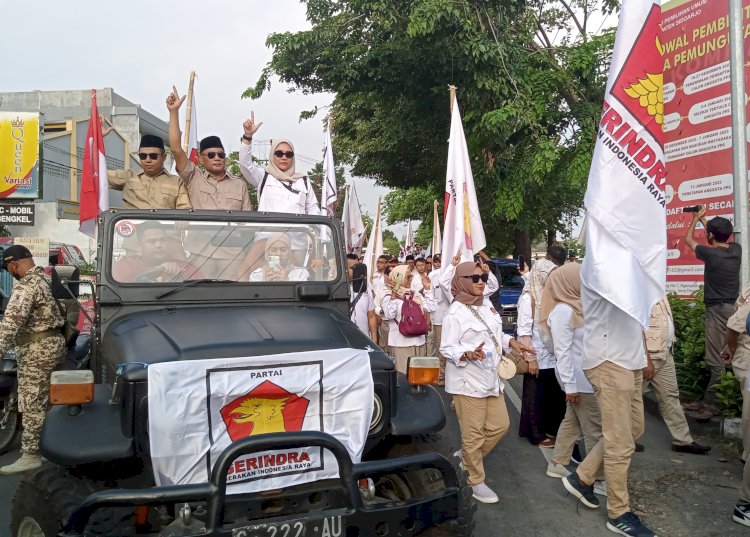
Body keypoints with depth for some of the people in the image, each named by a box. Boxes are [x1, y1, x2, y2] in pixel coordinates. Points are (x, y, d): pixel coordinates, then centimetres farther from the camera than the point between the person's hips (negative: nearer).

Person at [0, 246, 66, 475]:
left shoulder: (26, 285, -17)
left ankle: (31, 456, 1)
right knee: (45, 399, 17)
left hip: (37, 350, -10)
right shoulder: (44, 278, 14)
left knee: (32, 405, -4)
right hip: (52, 343, 10)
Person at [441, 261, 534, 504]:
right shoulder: (455, 313, -16)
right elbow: (446, 349, -17)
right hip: (468, 381, -8)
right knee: (473, 433, 2)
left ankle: (466, 456, 33)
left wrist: (512, 342, 3)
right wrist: (468, 354, -33)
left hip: (491, 378, 8)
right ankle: (476, 482, 19)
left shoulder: (487, 305, 8)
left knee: (500, 425, 14)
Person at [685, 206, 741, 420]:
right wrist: (703, 219, 32)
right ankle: (708, 399, 16)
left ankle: (714, 404, -2)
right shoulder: (736, 249, 3)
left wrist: (696, 218, 18)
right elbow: (719, 236, 26)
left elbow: (688, 239, 4)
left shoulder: (710, 254, -15)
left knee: (716, 360, -5)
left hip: (718, 309, -8)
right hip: (731, 307, 8)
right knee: (721, 357, 10)